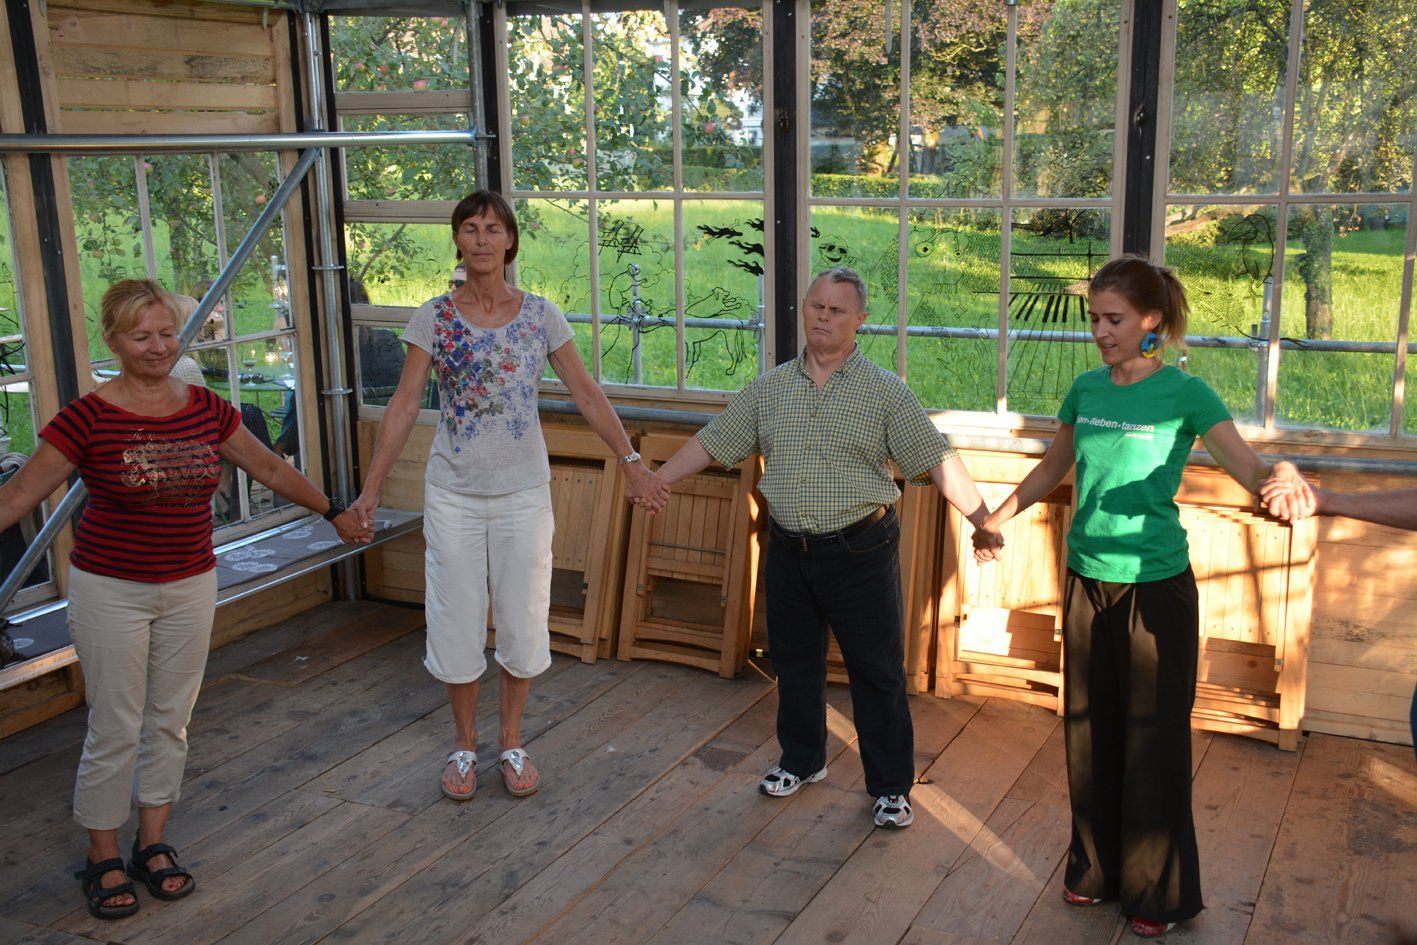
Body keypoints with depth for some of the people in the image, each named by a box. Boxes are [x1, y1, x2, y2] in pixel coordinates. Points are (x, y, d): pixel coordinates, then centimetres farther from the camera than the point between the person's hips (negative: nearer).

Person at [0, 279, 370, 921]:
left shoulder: (207, 410, 0)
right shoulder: (88, 418, -12)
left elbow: (270, 468, 13)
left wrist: (333, 511, 20)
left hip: (189, 587, 4)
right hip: (110, 591, -4)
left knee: (170, 721, 13)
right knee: (115, 730, 3)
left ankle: (152, 845, 29)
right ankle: (103, 859, 22)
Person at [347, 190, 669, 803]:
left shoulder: (540, 314, 0)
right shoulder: (434, 317, -2)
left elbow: (585, 393, 4)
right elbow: (403, 405, -2)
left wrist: (631, 461, 2)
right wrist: (372, 488, -6)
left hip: (523, 493, 1)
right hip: (453, 494, 0)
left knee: (522, 621, 8)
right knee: (457, 622, 7)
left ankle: (512, 743, 28)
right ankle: (464, 744, 28)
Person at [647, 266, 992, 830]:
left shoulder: (885, 392, -4)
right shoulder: (769, 388, 7)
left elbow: (936, 462, -7)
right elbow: (712, 443, 11)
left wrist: (984, 521, -13)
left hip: (860, 551, -4)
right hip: (788, 550, 4)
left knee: (876, 672, 3)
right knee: (794, 661, 17)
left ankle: (890, 785, 18)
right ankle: (802, 760, 37)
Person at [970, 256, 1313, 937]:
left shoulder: (1184, 394, -12)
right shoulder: (1087, 389, 2)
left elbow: (1249, 468, -25)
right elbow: (1053, 468, 17)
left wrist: (1282, 477, -46)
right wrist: (996, 518, 16)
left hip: (1156, 584, -5)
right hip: (1086, 578, 5)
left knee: (1154, 739, 4)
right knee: (1089, 729, 15)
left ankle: (1157, 894, 21)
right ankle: (1095, 868, 32)